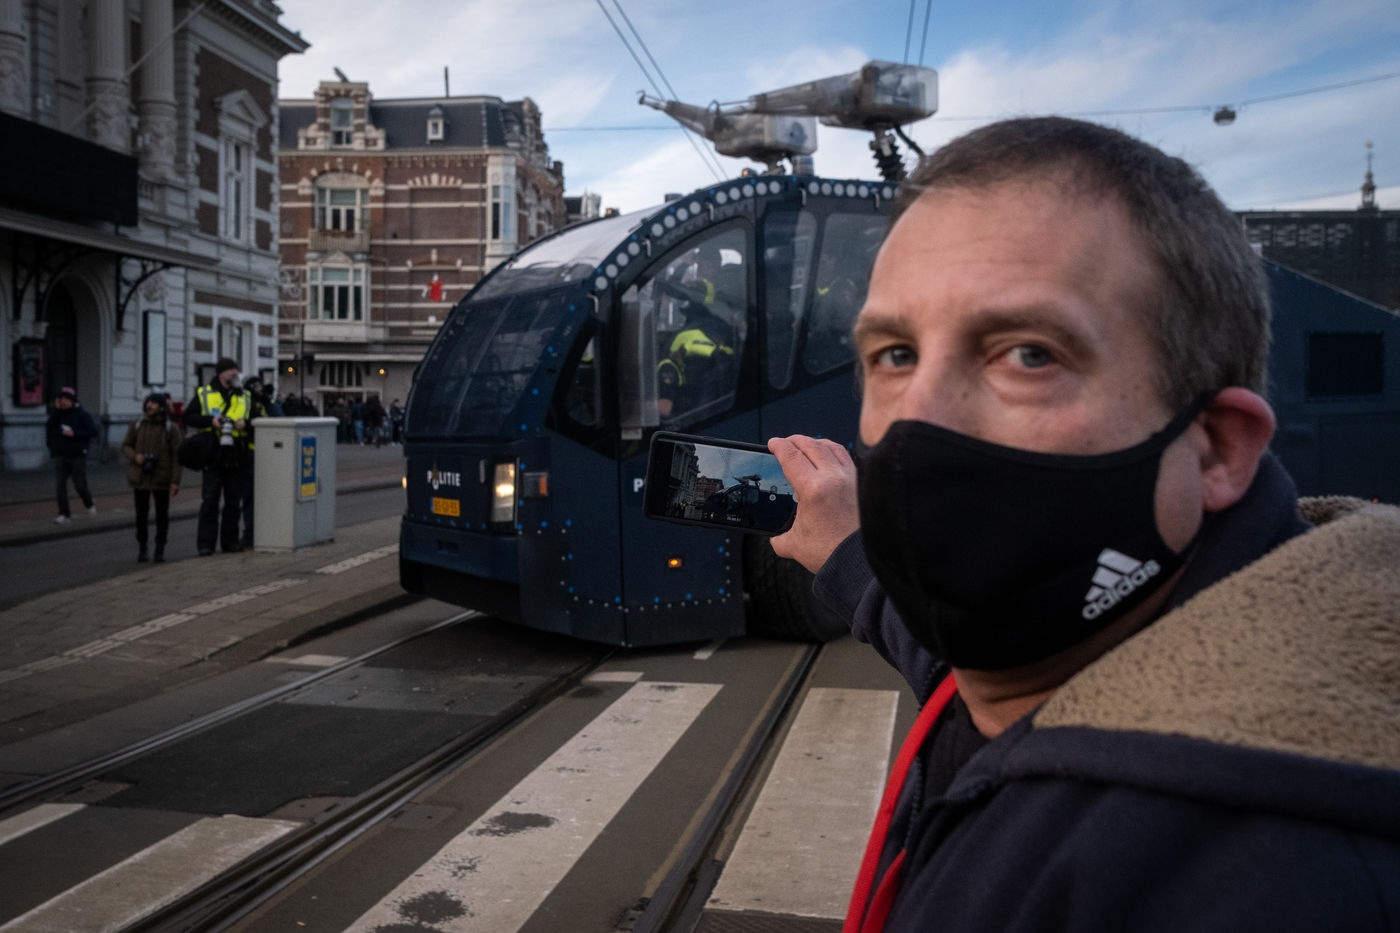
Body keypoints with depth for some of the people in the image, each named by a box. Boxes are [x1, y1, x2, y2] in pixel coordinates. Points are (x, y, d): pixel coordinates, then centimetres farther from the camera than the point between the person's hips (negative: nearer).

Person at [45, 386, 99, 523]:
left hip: (77, 455, -3)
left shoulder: (82, 414, -3)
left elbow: (93, 431, -9)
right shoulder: (57, 414, 8)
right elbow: (49, 429, -8)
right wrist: (56, 411, -11)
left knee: (80, 485, 0)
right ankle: (64, 514, 0)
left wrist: (75, 434, -17)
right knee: (60, 486, -4)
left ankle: (89, 504, 28)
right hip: (60, 455, 3)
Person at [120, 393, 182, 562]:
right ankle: (141, 548, 18)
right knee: (141, 514, 6)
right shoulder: (137, 425, 4)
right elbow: (125, 445, 12)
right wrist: (135, 456, -11)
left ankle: (160, 550, 13)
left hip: (162, 478, -2)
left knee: (162, 514, 3)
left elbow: (176, 456, -4)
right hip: (140, 477, 2)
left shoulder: (171, 428, -3)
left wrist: (175, 481, -9)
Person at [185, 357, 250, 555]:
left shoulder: (244, 396, 12)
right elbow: (188, 418, 2)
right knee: (209, 502, -3)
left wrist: (246, 423, -8)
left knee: (233, 502, 8)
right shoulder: (203, 394, 5)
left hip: (236, 458, 3)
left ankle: (230, 541, 16)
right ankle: (205, 544, 0)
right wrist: (210, 420, -12)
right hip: (213, 457, -3)